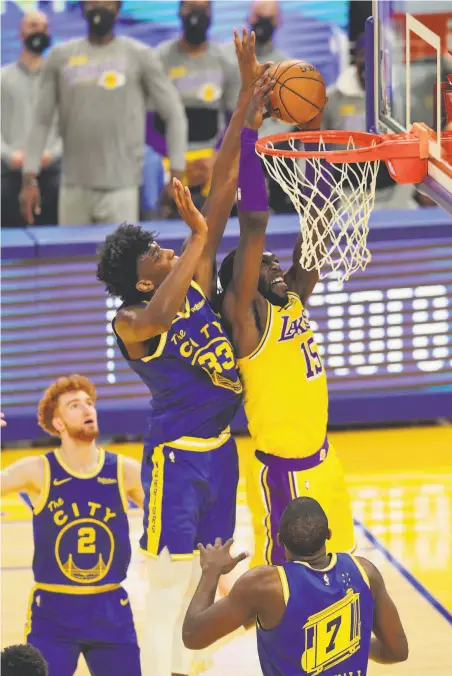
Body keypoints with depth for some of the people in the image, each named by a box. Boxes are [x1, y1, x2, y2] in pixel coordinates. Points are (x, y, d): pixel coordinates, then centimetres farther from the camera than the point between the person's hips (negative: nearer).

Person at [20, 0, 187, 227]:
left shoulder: (140, 56, 2)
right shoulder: (60, 57, 9)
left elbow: (174, 115, 3)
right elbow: (41, 121, 11)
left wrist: (177, 176, -5)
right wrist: (29, 178, 3)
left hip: (120, 188, -3)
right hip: (74, 188, 3)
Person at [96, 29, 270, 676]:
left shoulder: (197, 285, 4)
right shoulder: (131, 322, -13)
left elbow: (222, 187, -1)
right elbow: (158, 317, -40)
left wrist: (249, 96, -6)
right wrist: (197, 234, -37)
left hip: (220, 449, 8)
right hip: (176, 453, -8)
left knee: (203, 573, 14)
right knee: (169, 576, -4)